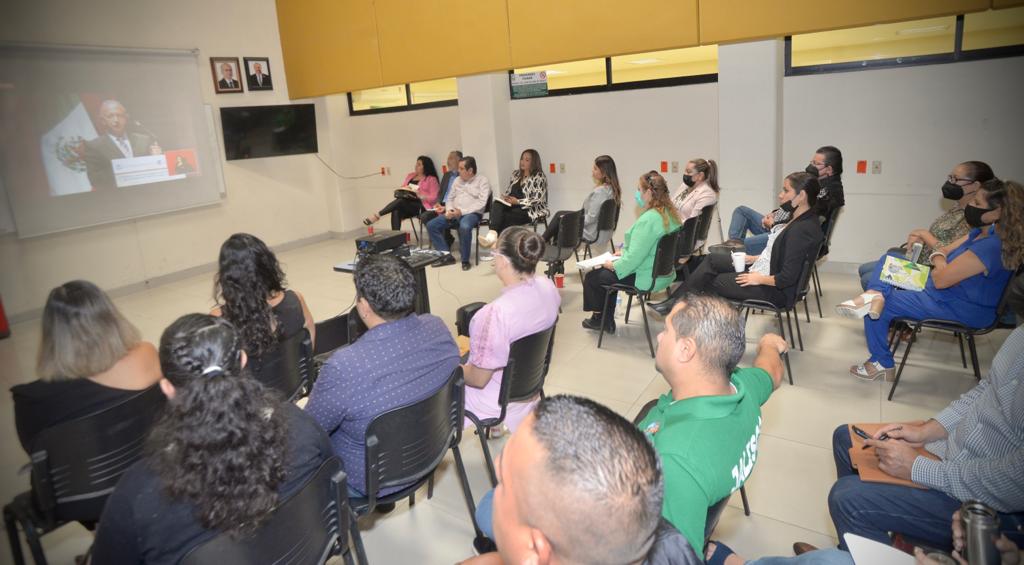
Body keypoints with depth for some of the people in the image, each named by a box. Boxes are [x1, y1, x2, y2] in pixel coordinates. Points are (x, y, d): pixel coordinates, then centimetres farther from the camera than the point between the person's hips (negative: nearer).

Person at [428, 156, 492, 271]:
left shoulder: (482, 180, -2)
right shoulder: (457, 180, 18)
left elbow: (481, 203, -13)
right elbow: (450, 198, 19)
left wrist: (462, 211, -19)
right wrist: (449, 210, -3)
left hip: (472, 214, -7)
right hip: (454, 214, 7)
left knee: (464, 227, -40)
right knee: (431, 225, -10)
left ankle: (465, 260, -22)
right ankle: (447, 256, -8)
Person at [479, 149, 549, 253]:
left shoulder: (539, 177, -3)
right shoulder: (516, 174, 18)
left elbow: (538, 200, -12)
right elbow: (507, 191, 22)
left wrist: (518, 201, -18)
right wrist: (504, 197, -3)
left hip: (531, 210, -6)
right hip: (513, 207, 6)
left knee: (504, 216, -31)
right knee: (496, 204, -28)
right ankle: (492, 234, -47)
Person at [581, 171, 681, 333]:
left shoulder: (648, 219, -27)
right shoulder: (670, 212, 3)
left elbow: (634, 258, -27)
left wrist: (613, 265, -10)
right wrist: (625, 251, 14)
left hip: (646, 279, -10)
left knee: (591, 277, 6)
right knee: (604, 272, 27)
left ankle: (599, 318, 27)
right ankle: (606, 321, 30)